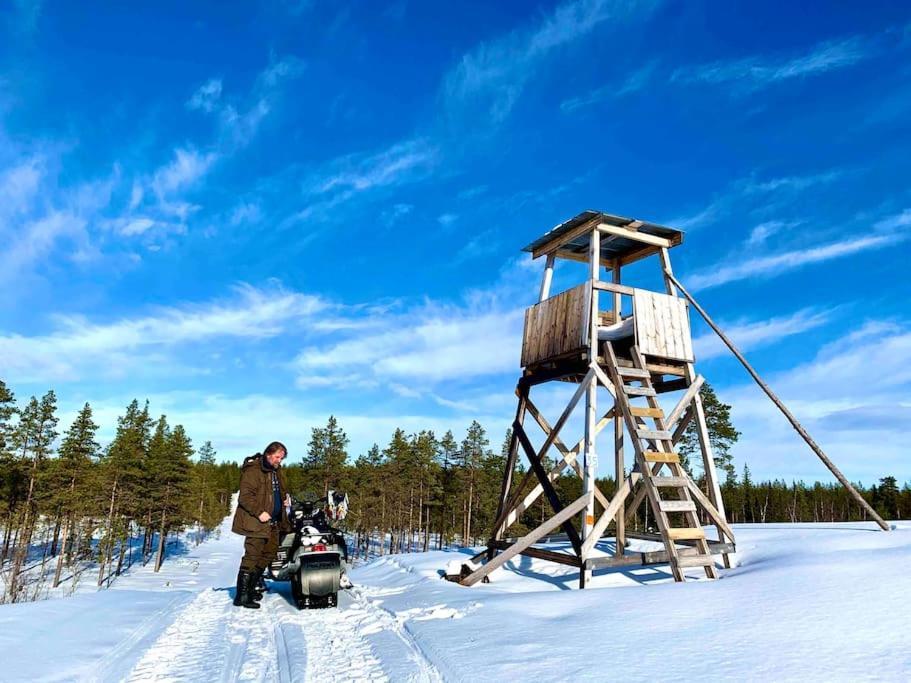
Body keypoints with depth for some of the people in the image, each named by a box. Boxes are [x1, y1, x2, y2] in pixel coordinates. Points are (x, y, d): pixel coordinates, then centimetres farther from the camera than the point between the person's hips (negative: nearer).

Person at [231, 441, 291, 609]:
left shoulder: (276, 471, 15)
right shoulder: (253, 470, -13)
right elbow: (245, 496, -19)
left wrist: (285, 499, 11)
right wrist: (259, 513, -25)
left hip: (273, 522, 9)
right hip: (256, 521, -9)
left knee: (269, 553, 14)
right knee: (252, 556, -10)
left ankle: (252, 587, 27)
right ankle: (242, 595, -5)